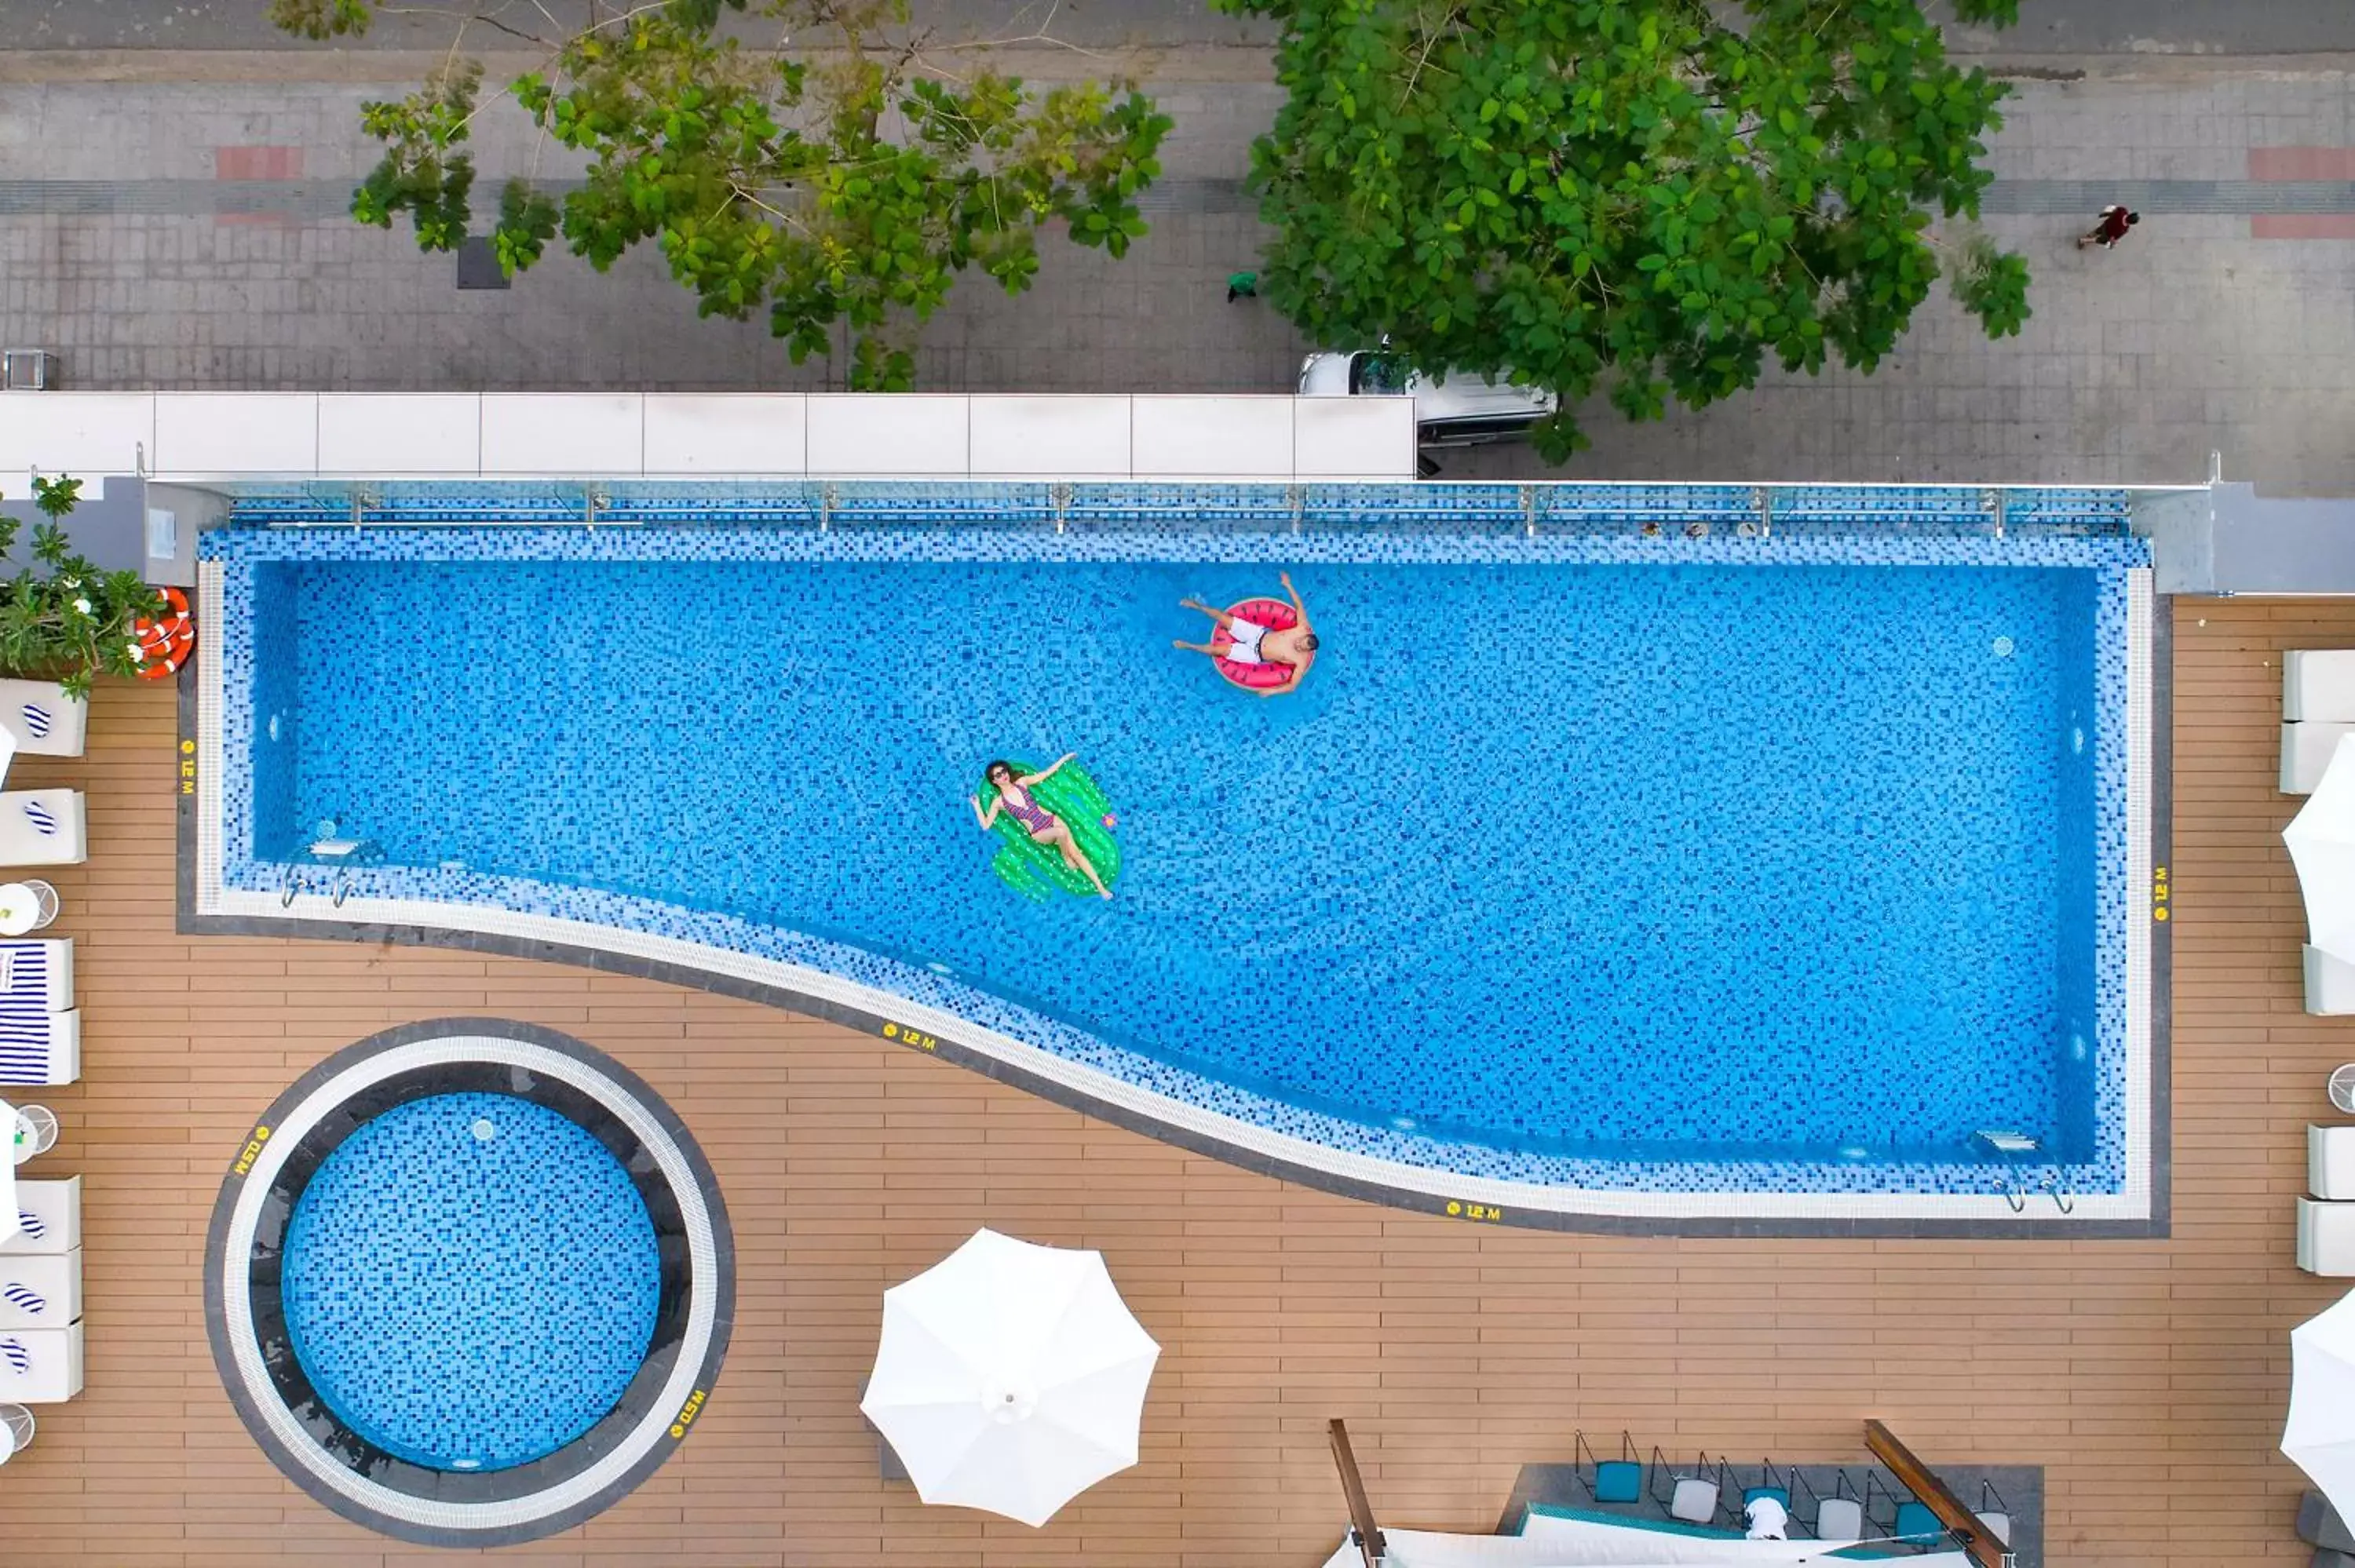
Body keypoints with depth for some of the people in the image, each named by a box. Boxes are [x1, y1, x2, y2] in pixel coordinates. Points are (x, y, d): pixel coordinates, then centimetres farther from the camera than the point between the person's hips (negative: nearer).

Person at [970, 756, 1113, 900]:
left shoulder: (1021, 782, 7)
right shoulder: (999, 802, 0)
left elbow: (1046, 773, 14)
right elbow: (986, 826, 0)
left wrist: (1064, 758, 14)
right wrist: (977, 806, -4)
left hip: (1051, 819, 3)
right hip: (1038, 833, -3)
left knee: (1075, 852, -12)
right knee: (1062, 832, -34)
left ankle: (1100, 887, -11)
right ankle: (1065, 857, -3)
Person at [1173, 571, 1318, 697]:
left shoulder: (1301, 661, -26)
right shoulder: (1303, 628, -16)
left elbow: (1292, 685, -23)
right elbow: (1299, 605, -1)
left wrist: (1270, 691, -30)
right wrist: (1288, 585, -2)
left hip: (1256, 654, -4)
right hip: (1259, 633, 4)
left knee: (1218, 650, -8)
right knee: (1223, 618, 0)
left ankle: (1188, 646, 21)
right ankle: (1197, 605, 31)